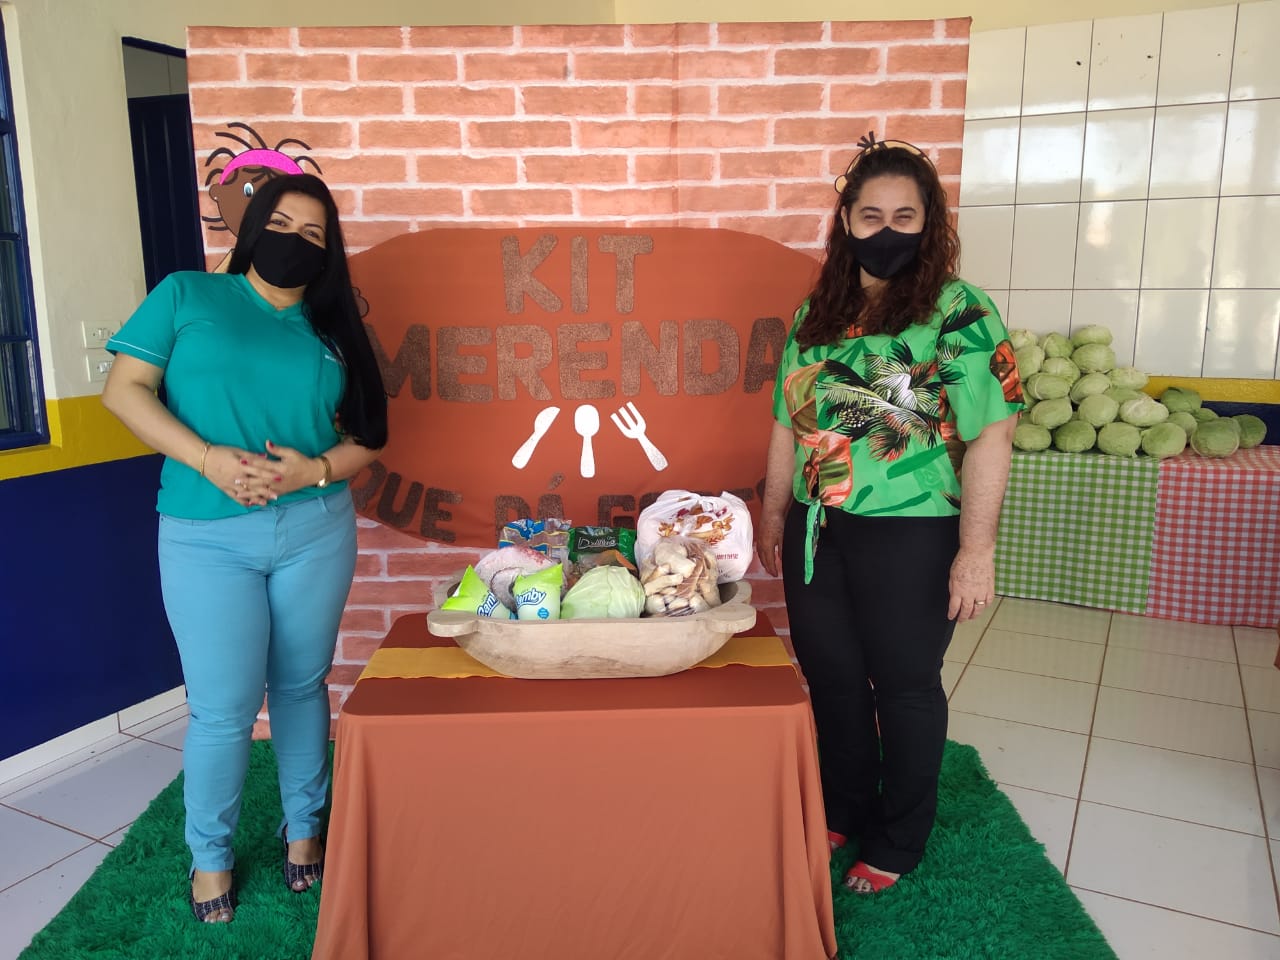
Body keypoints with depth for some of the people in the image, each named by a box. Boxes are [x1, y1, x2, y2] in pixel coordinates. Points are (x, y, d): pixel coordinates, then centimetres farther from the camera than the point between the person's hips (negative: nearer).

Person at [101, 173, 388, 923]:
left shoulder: (330, 327, 9)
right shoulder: (186, 294, 4)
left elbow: (367, 438, 8)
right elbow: (125, 390, -2)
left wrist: (315, 470, -13)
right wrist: (207, 458, -16)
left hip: (317, 530, 3)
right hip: (206, 536, -2)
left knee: (302, 687, 13)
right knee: (224, 707, 1)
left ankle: (304, 829, 33)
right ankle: (212, 855, 26)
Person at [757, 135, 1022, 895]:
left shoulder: (960, 312, -9)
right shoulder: (815, 313, 7)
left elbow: (990, 436, -13)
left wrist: (977, 548, -17)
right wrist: (774, 512, 13)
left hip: (911, 535, -5)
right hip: (817, 529, 5)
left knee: (905, 684, 10)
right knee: (830, 676, 16)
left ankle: (898, 842, 31)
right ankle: (844, 811, 39)